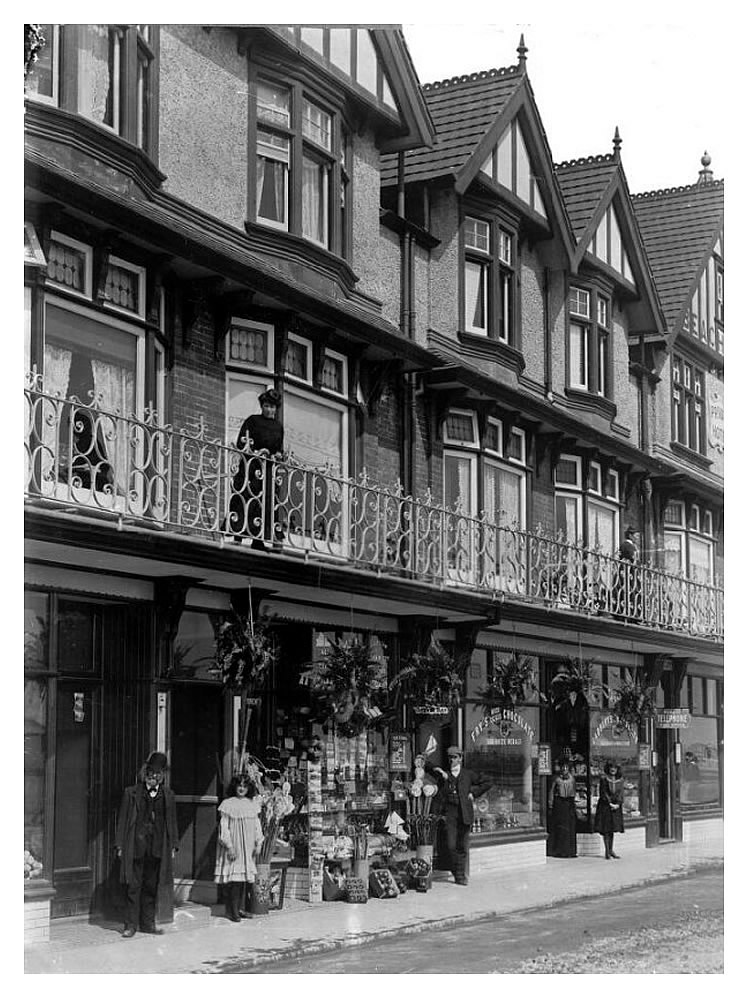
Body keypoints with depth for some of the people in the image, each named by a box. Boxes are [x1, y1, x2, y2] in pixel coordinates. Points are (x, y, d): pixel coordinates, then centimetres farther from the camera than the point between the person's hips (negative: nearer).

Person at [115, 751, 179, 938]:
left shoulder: (167, 795, 11)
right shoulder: (131, 793, 3)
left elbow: (172, 822, 14)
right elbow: (123, 820, 2)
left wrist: (172, 845, 8)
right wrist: (120, 845, -2)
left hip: (157, 849, 3)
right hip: (135, 846, -3)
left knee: (151, 887, 8)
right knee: (133, 886, -2)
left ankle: (148, 923, 17)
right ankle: (131, 924, 3)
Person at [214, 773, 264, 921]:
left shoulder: (252, 804, 9)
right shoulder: (228, 804, -6)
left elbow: (256, 824, 14)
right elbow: (223, 827, -8)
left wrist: (258, 843, 7)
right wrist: (229, 846, -13)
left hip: (247, 848, 5)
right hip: (233, 846, -5)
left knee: (244, 878, 6)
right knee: (232, 878, -6)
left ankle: (240, 908, 14)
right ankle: (231, 911, -2)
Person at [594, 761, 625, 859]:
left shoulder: (620, 779, 6)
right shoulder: (603, 779, -6)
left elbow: (620, 793, 2)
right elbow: (603, 793, -9)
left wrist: (618, 804, -11)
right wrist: (610, 803, -14)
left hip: (616, 806, 4)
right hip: (605, 806, -4)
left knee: (612, 829, 7)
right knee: (606, 829, -4)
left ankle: (611, 850, 15)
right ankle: (607, 852, -1)